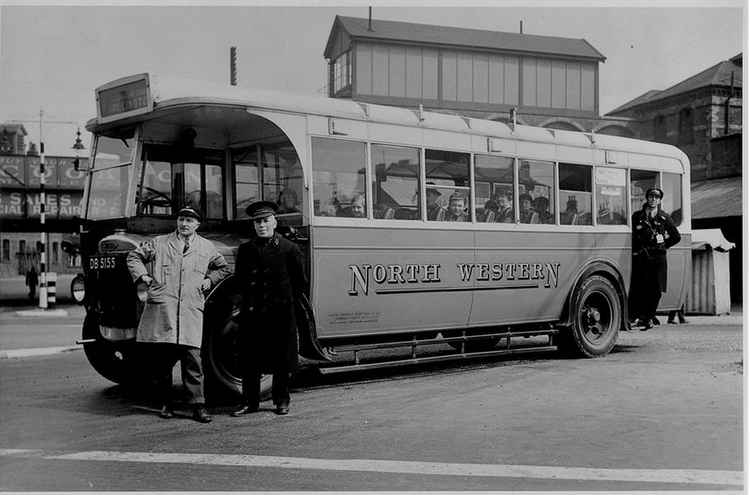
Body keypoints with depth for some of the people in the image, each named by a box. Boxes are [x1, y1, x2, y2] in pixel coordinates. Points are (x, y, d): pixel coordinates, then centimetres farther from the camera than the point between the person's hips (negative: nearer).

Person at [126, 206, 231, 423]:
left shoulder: (207, 247, 15)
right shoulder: (159, 243, 12)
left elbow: (224, 269, 27)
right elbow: (134, 256, 21)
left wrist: (210, 280, 11)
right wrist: (143, 276, 7)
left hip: (192, 311, 0)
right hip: (161, 309, 0)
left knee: (193, 359, -6)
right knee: (161, 358, 3)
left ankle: (198, 406, -3)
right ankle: (166, 403, 16)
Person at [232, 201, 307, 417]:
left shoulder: (290, 249, 0)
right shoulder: (245, 250, 7)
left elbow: (301, 283, 6)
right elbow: (239, 280, 16)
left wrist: (285, 301, 3)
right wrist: (248, 301, 8)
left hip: (281, 315, -2)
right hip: (252, 314, 2)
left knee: (282, 360, 6)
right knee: (250, 361, 4)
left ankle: (281, 401, 19)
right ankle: (250, 402, 15)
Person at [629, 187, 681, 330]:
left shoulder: (664, 217, 9)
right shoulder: (637, 216, 7)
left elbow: (676, 237, 17)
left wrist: (662, 246, 11)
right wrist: (635, 249, 2)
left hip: (658, 258, 1)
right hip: (640, 257, -1)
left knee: (656, 290, 0)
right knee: (637, 289, -8)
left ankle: (649, 317, 10)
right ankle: (636, 317, -1)